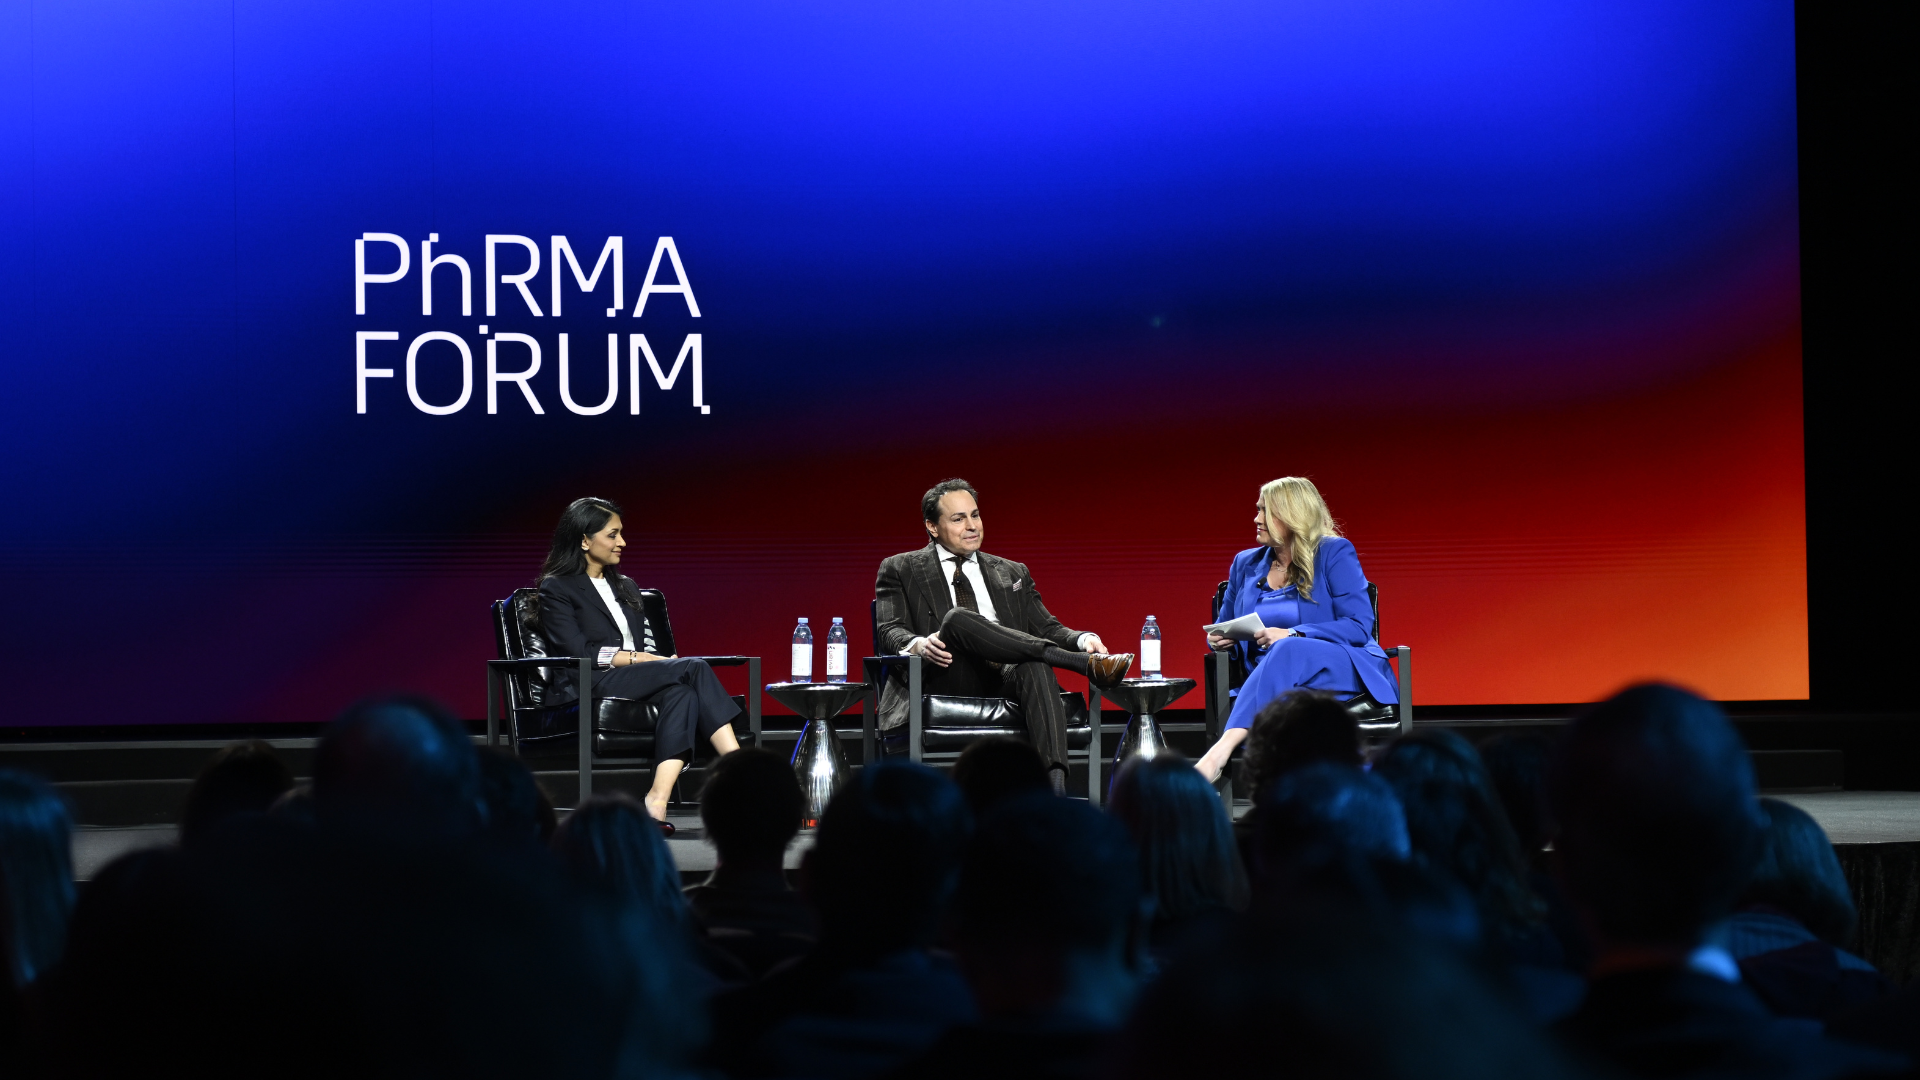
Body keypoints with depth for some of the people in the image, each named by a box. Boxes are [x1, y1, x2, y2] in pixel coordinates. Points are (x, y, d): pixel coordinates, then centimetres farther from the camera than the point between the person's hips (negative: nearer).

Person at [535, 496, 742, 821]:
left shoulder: (625, 587, 27)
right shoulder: (556, 589, 6)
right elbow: (578, 653, -8)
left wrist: (658, 661, -5)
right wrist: (637, 658, -13)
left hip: (640, 681, 6)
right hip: (591, 687, -6)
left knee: (681, 692, -32)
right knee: (694, 668, -28)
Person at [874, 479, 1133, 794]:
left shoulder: (1013, 573, 26)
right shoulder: (899, 570, 16)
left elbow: (1047, 629, 17)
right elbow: (890, 632, 3)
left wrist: (1083, 640, -7)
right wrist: (918, 644, -22)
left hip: (1008, 680, 2)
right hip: (947, 683, -2)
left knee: (1036, 667, -35)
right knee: (957, 618, -33)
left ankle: (1055, 784, -55)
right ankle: (1085, 664, -33)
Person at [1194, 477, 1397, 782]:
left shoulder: (1334, 554, 2)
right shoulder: (1246, 564, 18)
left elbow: (1359, 626, -7)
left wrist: (1292, 635, -18)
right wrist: (1219, 640, 2)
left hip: (1346, 671, -4)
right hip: (1278, 680, 4)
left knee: (1288, 652, -38)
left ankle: (1220, 751, -55)